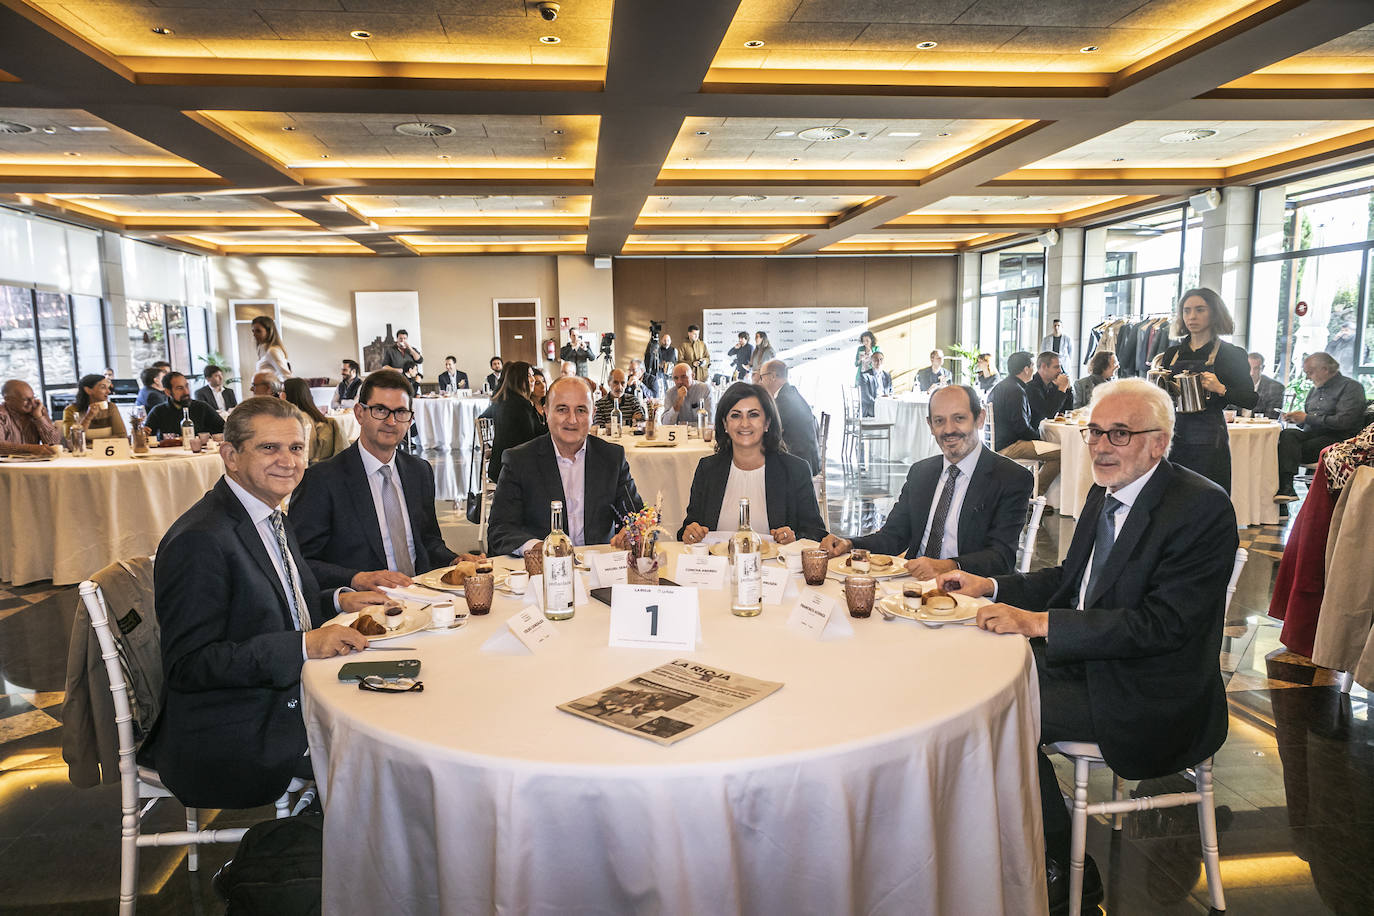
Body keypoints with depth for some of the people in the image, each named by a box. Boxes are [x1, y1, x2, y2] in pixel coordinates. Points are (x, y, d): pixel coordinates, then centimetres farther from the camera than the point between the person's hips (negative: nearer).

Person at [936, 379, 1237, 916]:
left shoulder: (1202, 509, -19)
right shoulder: (1105, 493, 7)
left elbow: (1164, 624, -26)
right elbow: (1070, 578, 16)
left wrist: (1039, 622, -31)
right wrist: (991, 586, 0)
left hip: (1148, 700, -8)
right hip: (1083, 659, 8)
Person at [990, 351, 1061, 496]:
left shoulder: (1001, 385, 16)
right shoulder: (1016, 391, -17)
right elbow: (1022, 427, -20)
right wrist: (1039, 437, -3)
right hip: (1008, 447, -11)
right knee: (1060, 453, -17)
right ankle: (1035, 494, -8)